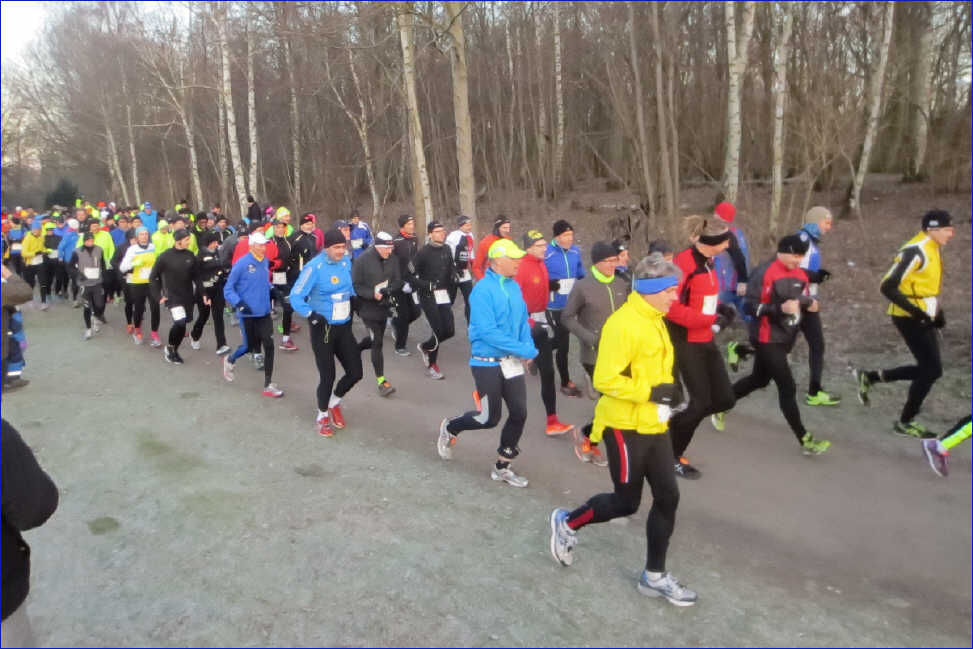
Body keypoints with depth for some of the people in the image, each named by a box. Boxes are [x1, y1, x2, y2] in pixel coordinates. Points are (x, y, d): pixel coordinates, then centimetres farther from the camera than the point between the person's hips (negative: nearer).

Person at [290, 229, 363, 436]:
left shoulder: (346, 262, 0)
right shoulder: (315, 267, -17)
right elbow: (295, 297, -19)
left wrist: (352, 305, 13)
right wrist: (311, 315, -30)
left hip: (344, 327, 5)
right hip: (323, 329, -5)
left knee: (355, 372, 5)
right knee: (327, 375, 0)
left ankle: (334, 403, 33)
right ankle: (322, 416, 25)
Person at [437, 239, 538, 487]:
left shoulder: (515, 287, 5)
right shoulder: (483, 290, -19)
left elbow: (523, 321, 12)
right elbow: (488, 332, -25)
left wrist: (528, 347, -7)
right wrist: (523, 349, -25)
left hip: (512, 363, 7)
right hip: (487, 363, -7)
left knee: (519, 413, 6)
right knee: (490, 418, 2)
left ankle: (502, 467, 23)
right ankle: (449, 428, 32)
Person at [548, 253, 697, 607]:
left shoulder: (653, 321, 10)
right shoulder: (623, 323, -21)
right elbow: (605, 380, -25)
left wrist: (667, 390, 5)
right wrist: (652, 392, -23)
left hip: (653, 426, 9)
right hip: (626, 428, -9)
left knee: (668, 497, 10)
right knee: (627, 502, 5)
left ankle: (654, 576, 25)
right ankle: (567, 523, 31)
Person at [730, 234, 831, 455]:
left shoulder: (799, 274, 6)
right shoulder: (764, 273, -18)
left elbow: (802, 299, 19)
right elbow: (749, 306, -21)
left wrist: (809, 303, -4)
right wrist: (781, 308, -29)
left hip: (785, 338, 9)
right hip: (767, 339, -9)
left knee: (759, 379, 22)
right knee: (788, 387, -7)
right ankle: (805, 441, 1)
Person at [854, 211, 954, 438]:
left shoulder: (932, 249, 11)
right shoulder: (916, 251, -19)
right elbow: (888, 287, -24)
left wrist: (936, 310, 13)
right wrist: (916, 312, -25)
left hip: (922, 317, 9)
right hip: (909, 318, -9)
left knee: (928, 369, 11)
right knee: (932, 370, -5)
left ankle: (870, 376, 21)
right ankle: (905, 422, 9)